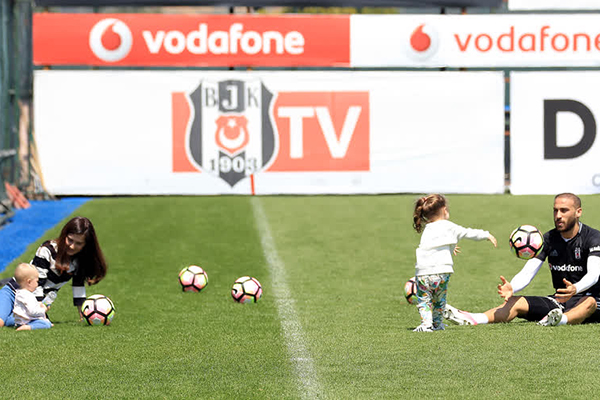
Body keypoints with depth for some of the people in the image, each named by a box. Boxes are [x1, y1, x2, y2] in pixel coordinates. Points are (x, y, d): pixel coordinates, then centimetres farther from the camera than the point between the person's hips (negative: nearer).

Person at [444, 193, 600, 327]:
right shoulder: (549, 239, 4)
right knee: (516, 302, -14)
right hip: (559, 301, 4)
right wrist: (511, 288, -28)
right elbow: (527, 272, -4)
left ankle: (562, 320, -70)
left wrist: (575, 289, -49)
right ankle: (471, 319, -36)